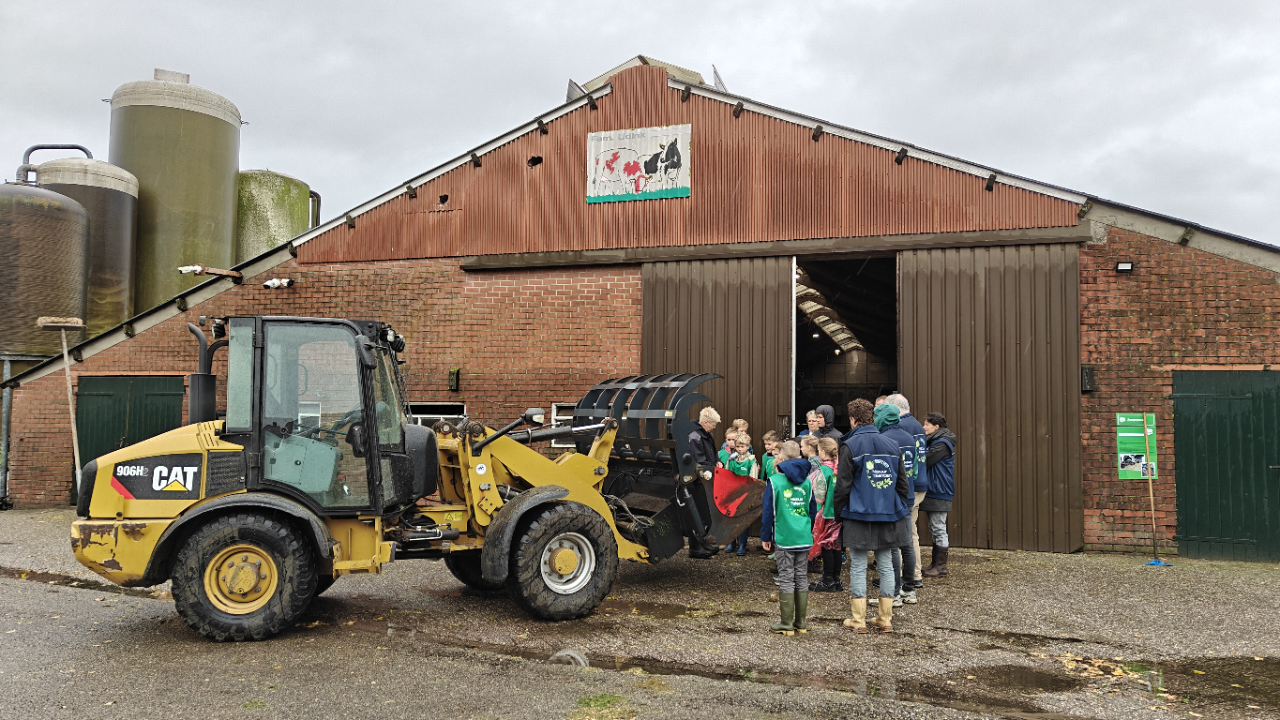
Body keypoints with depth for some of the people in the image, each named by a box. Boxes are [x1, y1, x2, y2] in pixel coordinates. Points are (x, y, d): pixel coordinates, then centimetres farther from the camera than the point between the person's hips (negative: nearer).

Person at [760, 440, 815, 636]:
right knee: (802, 578, 10)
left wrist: (765, 537, 5)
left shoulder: (775, 480, -7)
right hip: (804, 539, 4)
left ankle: (786, 623, 4)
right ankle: (801, 622, 16)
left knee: (786, 579, 1)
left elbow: (768, 511, -4)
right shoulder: (806, 481, 6)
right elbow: (812, 509, 15)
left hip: (784, 538, -4)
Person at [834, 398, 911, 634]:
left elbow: (843, 484, -9)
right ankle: (885, 619, 16)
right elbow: (903, 483, 10)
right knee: (886, 565, 11)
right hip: (888, 515, 4)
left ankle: (858, 620, 6)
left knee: (858, 567, 3)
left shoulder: (850, 446, -9)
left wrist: (840, 509, 3)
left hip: (859, 516, -4)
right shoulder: (891, 445, 6)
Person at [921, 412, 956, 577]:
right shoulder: (935, 441, 16)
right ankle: (935, 563, 22)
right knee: (935, 529, 14)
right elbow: (926, 461, 17)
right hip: (933, 491, 10)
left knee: (939, 529, -4)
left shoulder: (942, 444, -16)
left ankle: (940, 566, 1)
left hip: (939, 493, -10)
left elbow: (924, 462, -18)